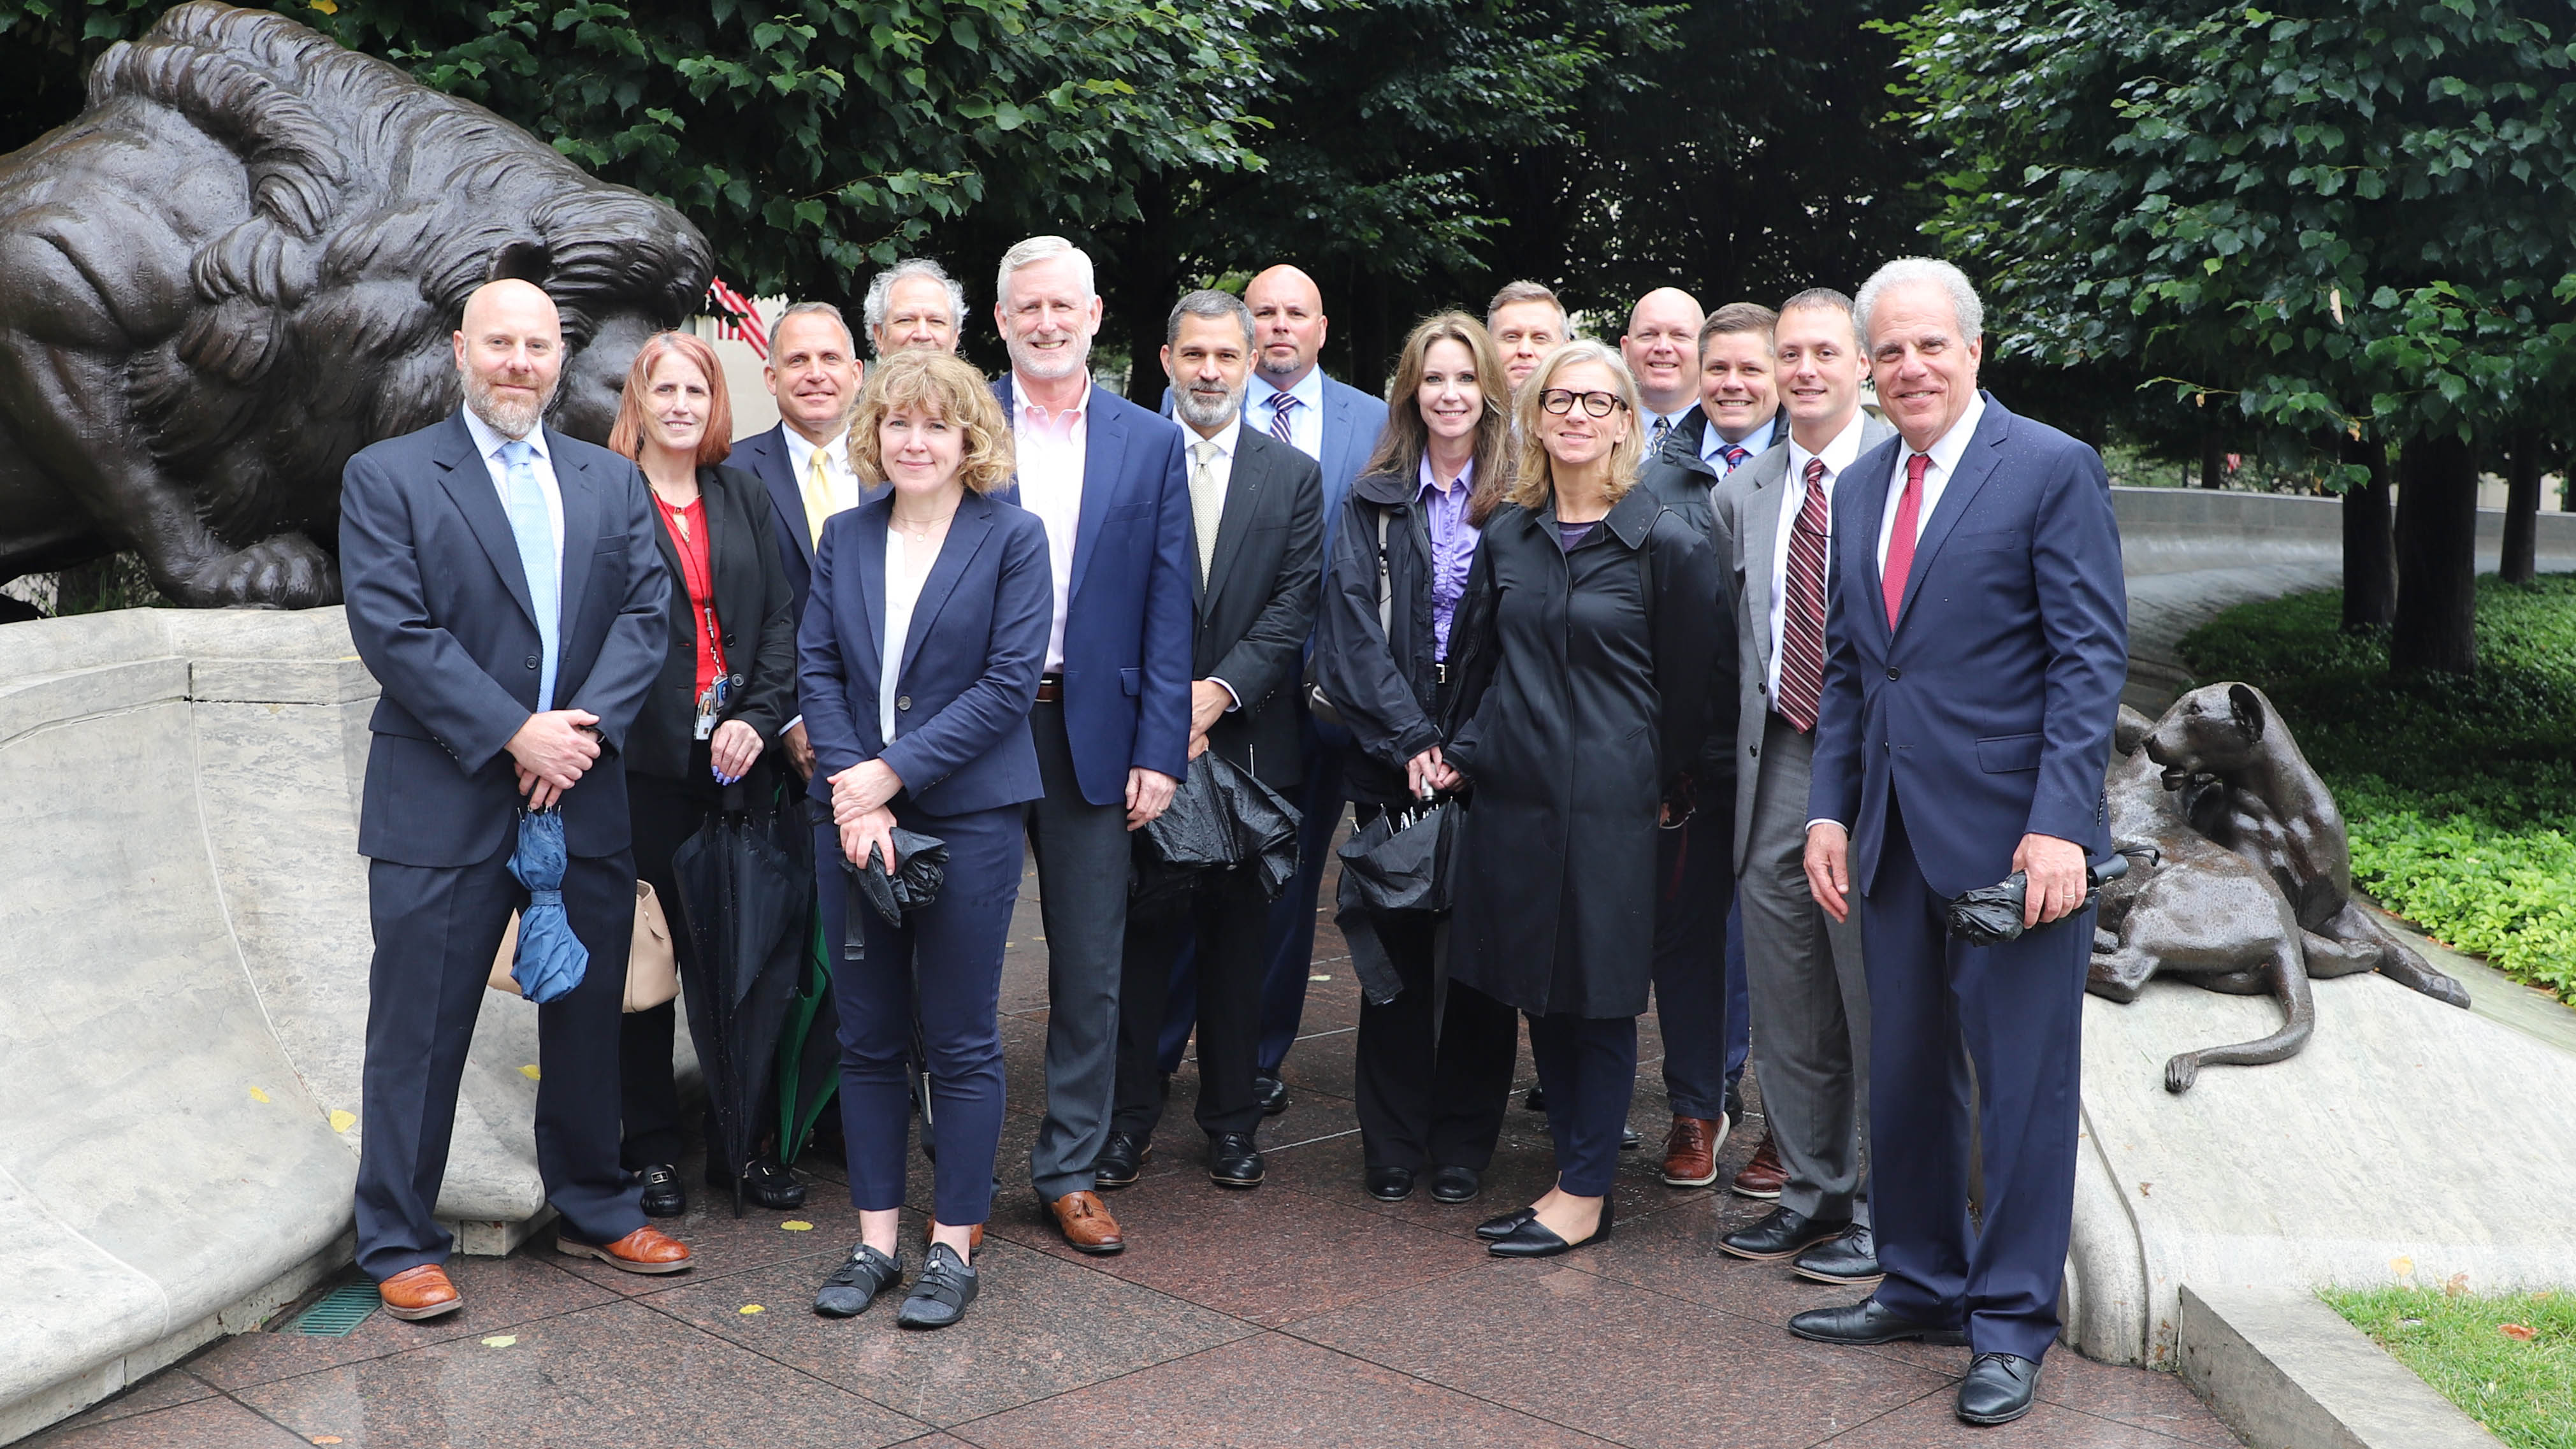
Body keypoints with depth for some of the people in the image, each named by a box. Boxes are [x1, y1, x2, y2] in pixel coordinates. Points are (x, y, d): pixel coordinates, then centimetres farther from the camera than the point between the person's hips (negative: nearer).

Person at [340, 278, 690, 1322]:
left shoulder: (612, 482, 12)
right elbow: (392, 629, -10)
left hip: (585, 798, 4)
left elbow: (646, 612, 3)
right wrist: (514, 734, -17)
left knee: (588, 1018, 14)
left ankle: (594, 1211, 30)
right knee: (420, 1031, 2)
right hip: (445, 804, -4)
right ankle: (399, 1244, 16)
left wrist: (587, 725, -13)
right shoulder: (387, 478, 0)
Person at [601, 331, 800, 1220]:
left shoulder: (744, 497, 12)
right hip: (644, 760, -3)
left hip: (733, 755, 3)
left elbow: (778, 620, 8)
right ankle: (652, 1147, 17)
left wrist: (758, 718, -5)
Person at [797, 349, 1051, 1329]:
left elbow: (1009, 682, -10)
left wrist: (893, 772, -14)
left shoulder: (1012, 539, -3)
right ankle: (875, 1240, 21)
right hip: (854, 813, 4)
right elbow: (817, 671, 4)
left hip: (967, 817, -4)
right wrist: (851, 790, -10)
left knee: (961, 1043, 3)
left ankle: (954, 1247, 14)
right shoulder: (845, 538, 9)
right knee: (868, 1039, 10)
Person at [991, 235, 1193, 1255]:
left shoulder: (1151, 444, 6)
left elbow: (1168, 606, 3)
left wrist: (1159, 750, -4)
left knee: (1090, 968, 7)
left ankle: (1070, 1170, 21)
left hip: (1094, 730, 1)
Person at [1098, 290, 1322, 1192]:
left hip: (1247, 739, 1)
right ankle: (1130, 1116, 15)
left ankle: (1231, 1119, 19)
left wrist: (1219, 692, -13)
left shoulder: (1295, 477, 7)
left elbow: (1293, 608, -1)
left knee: (1239, 933, 8)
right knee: (1140, 927, 3)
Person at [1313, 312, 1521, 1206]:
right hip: (1391, 753, 1)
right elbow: (1354, 627, -1)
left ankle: (1464, 1145, 16)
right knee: (1398, 944, 4)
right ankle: (1393, 1145, 15)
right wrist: (1410, 738, -11)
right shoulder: (1376, 501, 7)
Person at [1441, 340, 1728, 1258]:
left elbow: (1693, 684, -3)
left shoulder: (1667, 545, -7)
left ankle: (1585, 1197, 12)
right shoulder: (1507, 537, 8)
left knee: (1600, 993, 2)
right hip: (1512, 794, 5)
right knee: (1539, 993, 10)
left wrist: (1671, 789, 1)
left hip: (1610, 801, -5)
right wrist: (1463, 754, 7)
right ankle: (1577, 1173, 22)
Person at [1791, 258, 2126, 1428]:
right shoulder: (1863, 486, 14)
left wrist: (2059, 823, -18)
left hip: (2013, 835, -6)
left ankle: (2010, 1320, 16)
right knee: (1902, 1068, 13)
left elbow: (2091, 657, -11)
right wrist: (1830, 808, 8)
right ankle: (1921, 1286, 29)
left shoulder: (2053, 470, -6)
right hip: (1895, 835, 6)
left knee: (2021, 1078, 3)